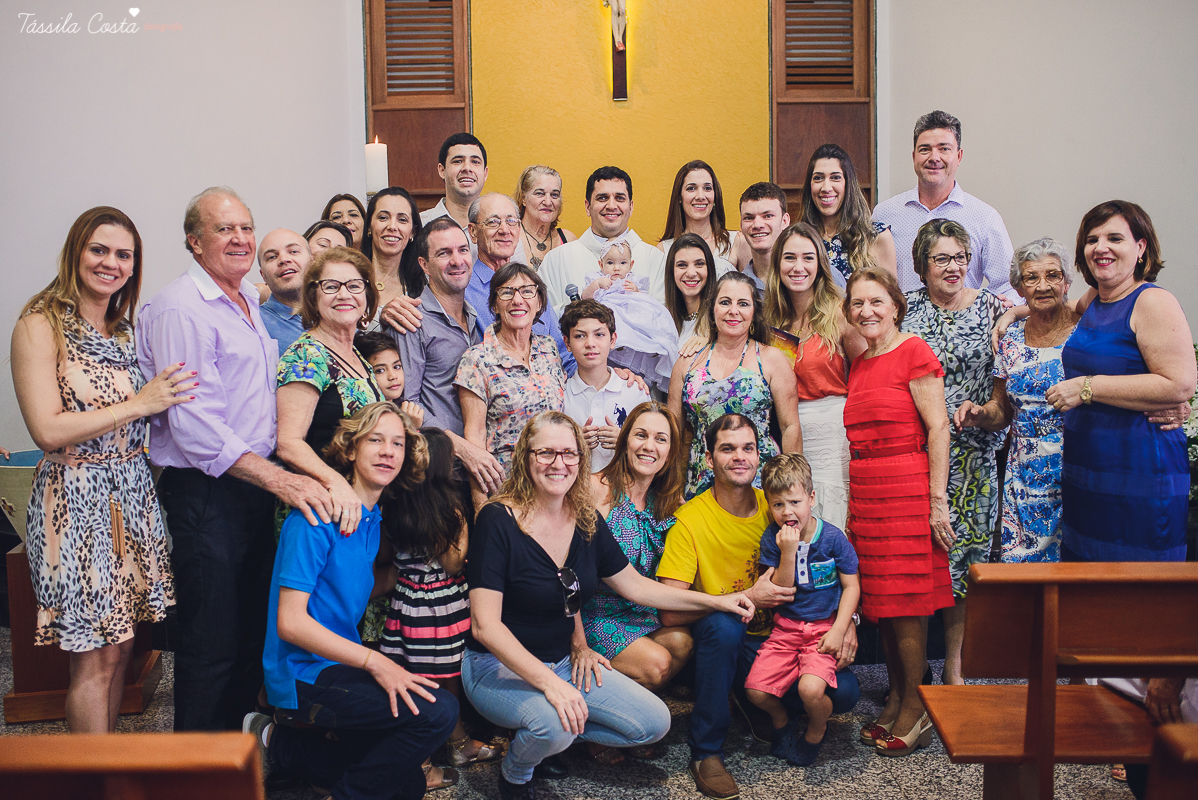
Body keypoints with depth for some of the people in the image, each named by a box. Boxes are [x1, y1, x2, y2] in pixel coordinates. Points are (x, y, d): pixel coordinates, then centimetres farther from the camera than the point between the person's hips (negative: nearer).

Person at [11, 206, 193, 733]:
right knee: (93, 658, 0)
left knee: (118, 645, 12)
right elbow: (47, 431, -16)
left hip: (132, 492, 7)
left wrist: (164, 396, 4)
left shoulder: (125, 327, 13)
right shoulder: (40, 324, -8)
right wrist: (139, 403, -17)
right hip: (75, 498, -6)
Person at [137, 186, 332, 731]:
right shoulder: (180, 308, -14)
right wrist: (280, 480, -26)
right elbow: (193, 424, -22)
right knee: (212, 645, 0)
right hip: (204, 496, -9)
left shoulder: (248, 301, 15)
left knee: (253, 630, 17)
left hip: (254, 489, 9)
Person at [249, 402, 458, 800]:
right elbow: (290, 622, -21)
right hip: (303, 674, -9)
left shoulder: (372, 518, 9)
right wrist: (375, 661, -25)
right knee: (439, 710, -24)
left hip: (339, 662, 9)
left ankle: (281, 745, 16)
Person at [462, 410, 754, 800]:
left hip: (565, 661, 6)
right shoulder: (498, 521, -19)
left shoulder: (587, 522, 0)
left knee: (654, 723, -3)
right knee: (553, 725, -34)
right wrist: (548, 683, -31)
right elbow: (485, 625, -23)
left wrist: (716, 602, 5)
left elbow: (635, 585, 11)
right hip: (500, 666, -6)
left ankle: (555, 735, 14)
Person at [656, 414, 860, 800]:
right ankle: (705, 751, -18)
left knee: (843, 692, -19)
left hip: (778, 638, 3)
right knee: (723, 623, -37)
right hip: (720, 641, -3)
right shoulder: (691, 519, -14)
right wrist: (747, 598, -23)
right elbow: (670, 612, -21)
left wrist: (846, 621, -7)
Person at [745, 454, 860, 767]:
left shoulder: (833, 537, -7)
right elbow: (780, 593, -6)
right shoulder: (771, 540, -2)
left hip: (825, 626, -3)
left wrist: (838, 630, -11)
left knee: (811, 689, -27)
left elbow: (851, 586, -2)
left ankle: (816, 732, 9)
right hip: (786, 627, 3)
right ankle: (781, 722, 20)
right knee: (755, 689, -14)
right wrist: (788, 552, -20)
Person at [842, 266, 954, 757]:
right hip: (865, 491, 7)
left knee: (904, 602, -2)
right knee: (880, 600, 10)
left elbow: (937, 427, -10)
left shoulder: (913, 352, -6)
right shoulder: (858, 365, 15)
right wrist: (851, 506, 15)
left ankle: (915, 712, 10)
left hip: (906, 487, -7)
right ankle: (895, 702, 22)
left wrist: (938, 501, -14)